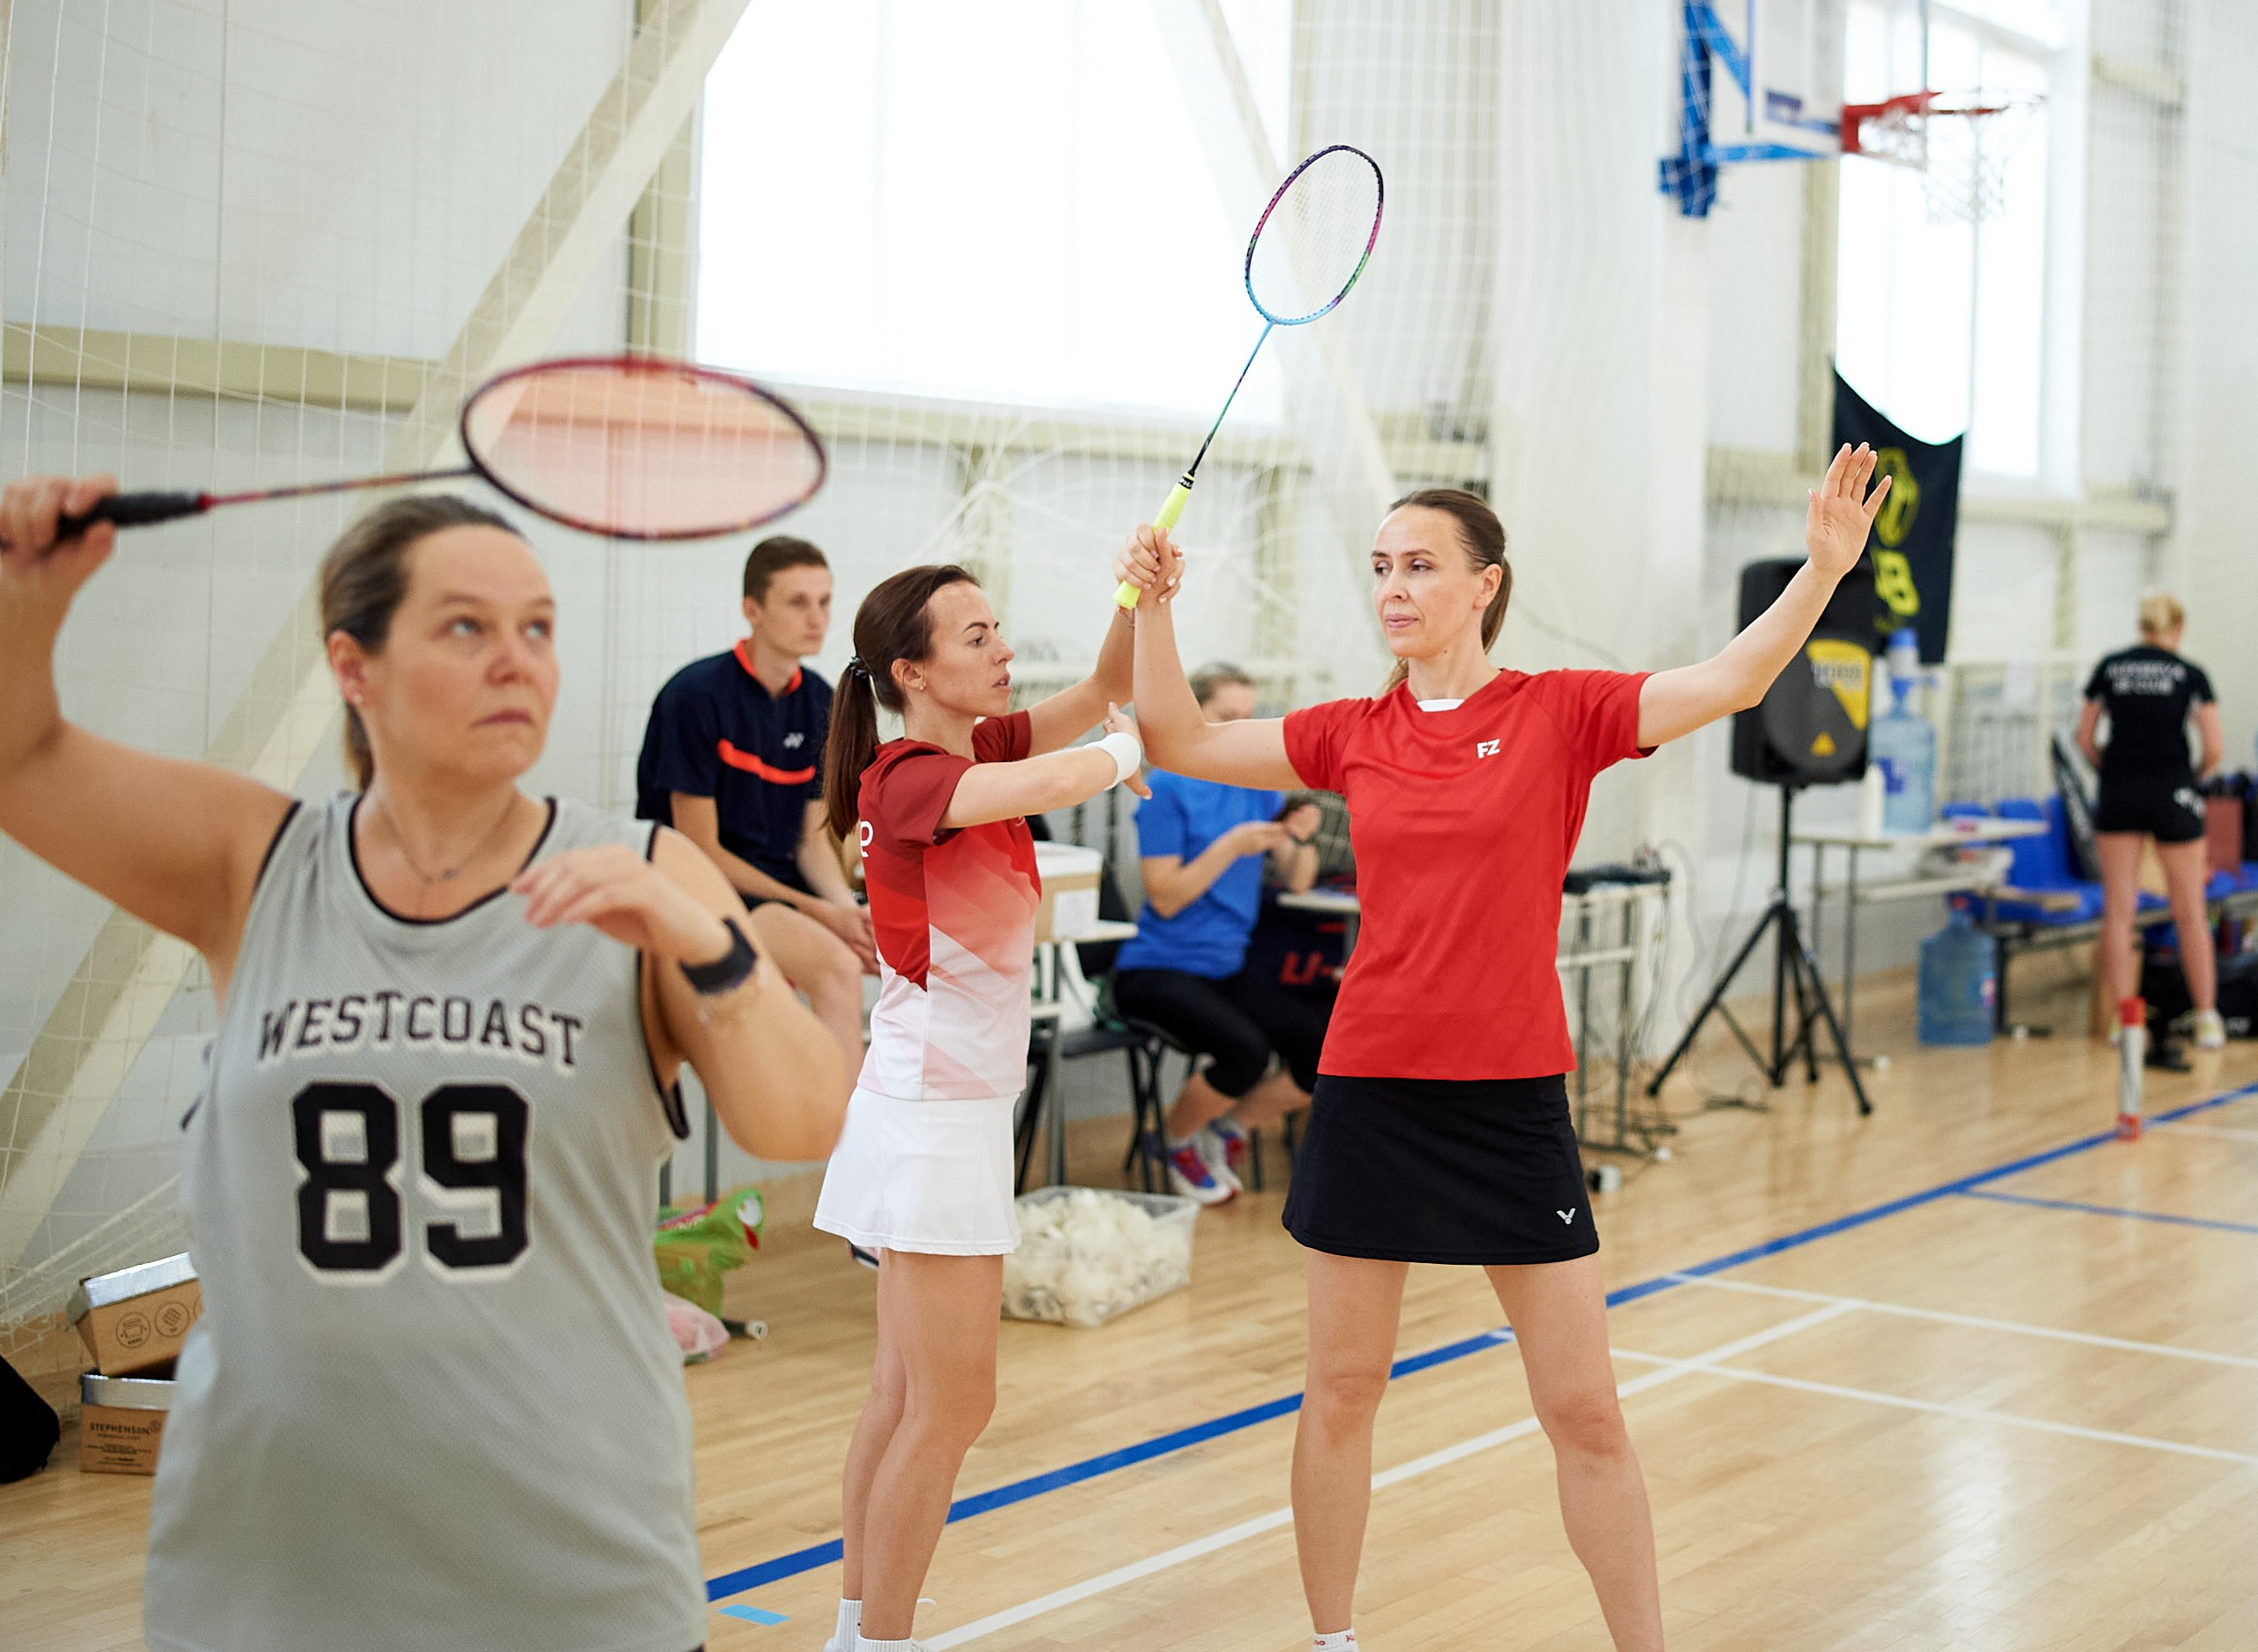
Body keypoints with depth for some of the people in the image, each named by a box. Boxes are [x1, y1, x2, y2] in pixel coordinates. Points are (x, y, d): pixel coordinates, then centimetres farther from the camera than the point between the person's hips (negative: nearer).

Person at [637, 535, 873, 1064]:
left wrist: (846, 909, -11)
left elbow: (811, 838, 10)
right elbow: (701, 851, -14)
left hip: (783, 885, 7)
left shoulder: (818, 702, 6)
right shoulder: (697, 694, -15)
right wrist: (814, 911, -18)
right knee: (835, 965, -31)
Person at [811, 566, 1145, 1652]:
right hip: (932, 1120, -9)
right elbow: (1063, 782, -31)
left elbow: (1107, 689, 8)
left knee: (905, 1399, 12)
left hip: (963, 1111, 9)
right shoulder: (907, 779, -16)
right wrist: (1124, 749, -9)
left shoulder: (982, 748, 9)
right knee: (951, 1404, -5)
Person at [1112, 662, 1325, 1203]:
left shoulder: (1258, 786, 10)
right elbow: (1165, 898, -13)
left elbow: (1297, 882, 6)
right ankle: (1175, 1138, 0)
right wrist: (1231, 846, -22)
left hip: (1229, 968, 6)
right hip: (1158, 969, -6)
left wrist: (1301, 837, -14)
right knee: (1244, 1048, -31)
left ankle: (1228, 1126, 10)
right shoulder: (1168, 788, -7)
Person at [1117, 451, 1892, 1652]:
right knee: (1340, 1394, 10)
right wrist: (1154, 606, -1)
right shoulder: (1354, 734, 5)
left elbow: (1733, 680, -15)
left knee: (1585, 1414, 3)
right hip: (1369, 1092, 3)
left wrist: (1822, 570, -29)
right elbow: (1180, 742, 10)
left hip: (1512, 1100, -2)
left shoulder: (1560, 712, -3)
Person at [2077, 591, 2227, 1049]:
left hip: (2118, 794, 2)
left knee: (2118, 912, 4)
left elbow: (2085, 738, 6)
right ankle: (2207, 1019, 8)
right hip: (2173, 795, -2)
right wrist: (2194, 773, 14)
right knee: (2191, 914, 7)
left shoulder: (2109, 668, 5)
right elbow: (2214, 749, -5)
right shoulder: (2190, 674, 0)